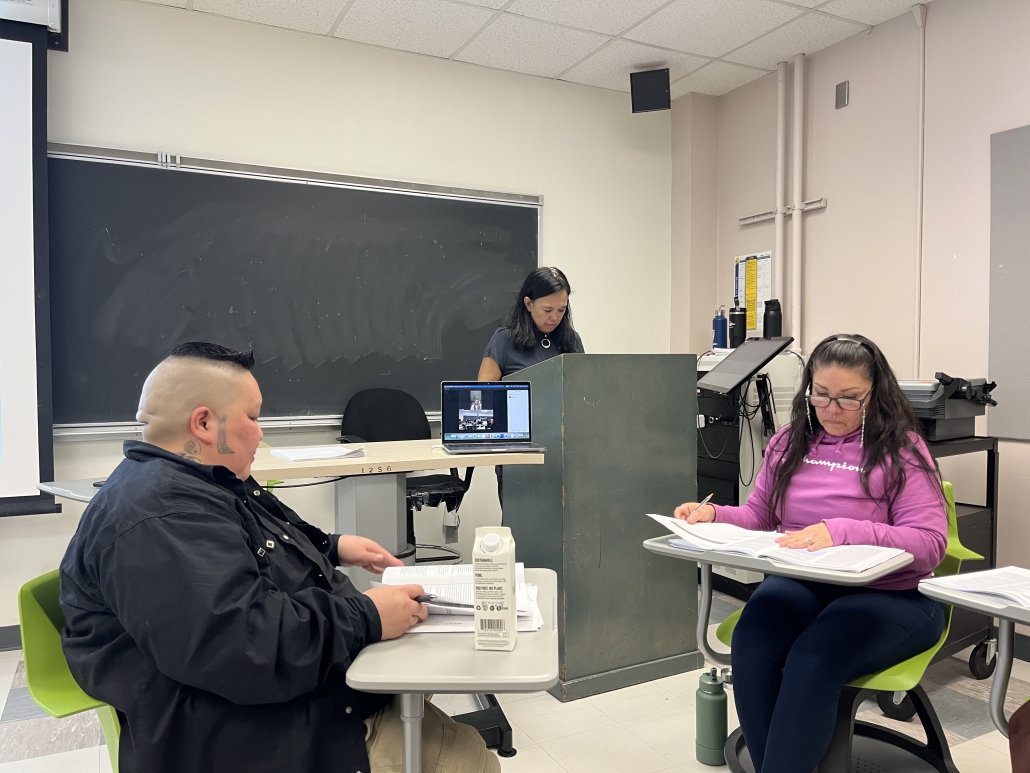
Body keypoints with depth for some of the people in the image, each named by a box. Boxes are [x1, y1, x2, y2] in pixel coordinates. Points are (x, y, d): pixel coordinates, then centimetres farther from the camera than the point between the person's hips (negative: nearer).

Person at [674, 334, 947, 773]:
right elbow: (759, 515, 16)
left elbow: (931, 543, -11)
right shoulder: (789, 443, 11)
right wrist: (713, 515, -6)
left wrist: (842, 531, -26)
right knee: (750, 645, -28)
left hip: (888, 594, -3)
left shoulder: (902, 450, -3)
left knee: (812, 660, -33)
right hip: (800, 583, 4)